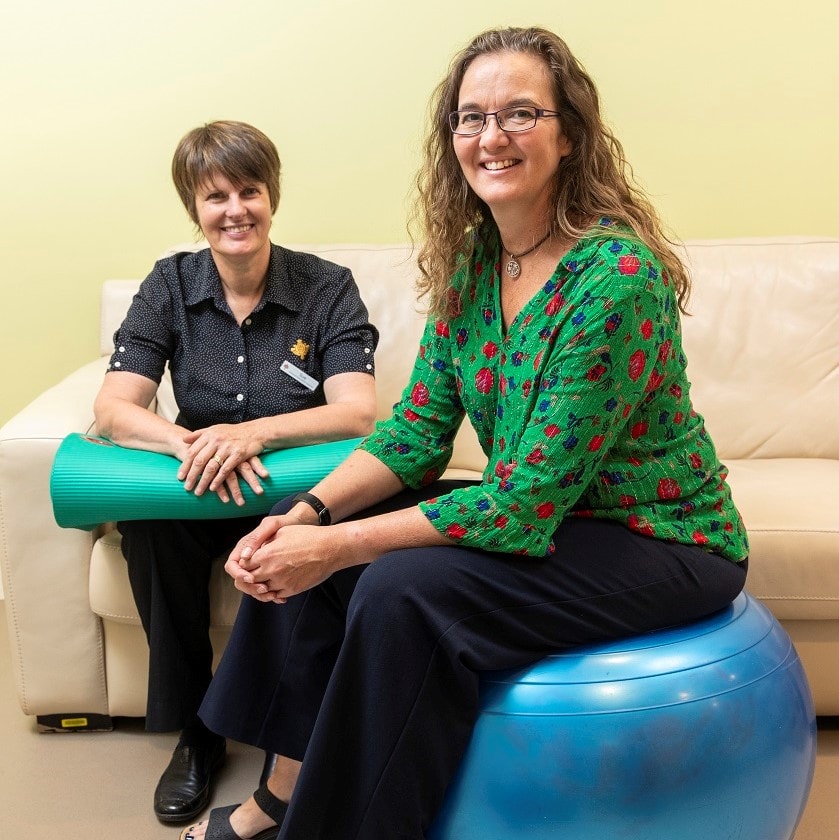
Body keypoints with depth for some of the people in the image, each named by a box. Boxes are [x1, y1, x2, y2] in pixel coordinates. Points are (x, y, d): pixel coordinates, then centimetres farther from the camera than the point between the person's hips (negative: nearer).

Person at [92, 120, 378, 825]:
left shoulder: (326, 288, -5)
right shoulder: (170, 285, 1)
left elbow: (357, 411, -16)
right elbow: (113, 408, -8)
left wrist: (253, 433, -34)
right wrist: (189, 443, -31)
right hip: (197, 491, 2)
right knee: (147, 526, -29)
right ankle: (195, 732, -9)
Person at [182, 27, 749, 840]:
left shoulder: (616, 276, -25)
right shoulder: (472, 257, -1)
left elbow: (531, 498, -26)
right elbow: (418, 430, 1)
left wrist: (339, 546, -25)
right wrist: (308, 514, -15)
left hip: (658, 546, -7)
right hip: (534, 512, 8)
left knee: (405, 587, -28)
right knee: (297, 534, -2)